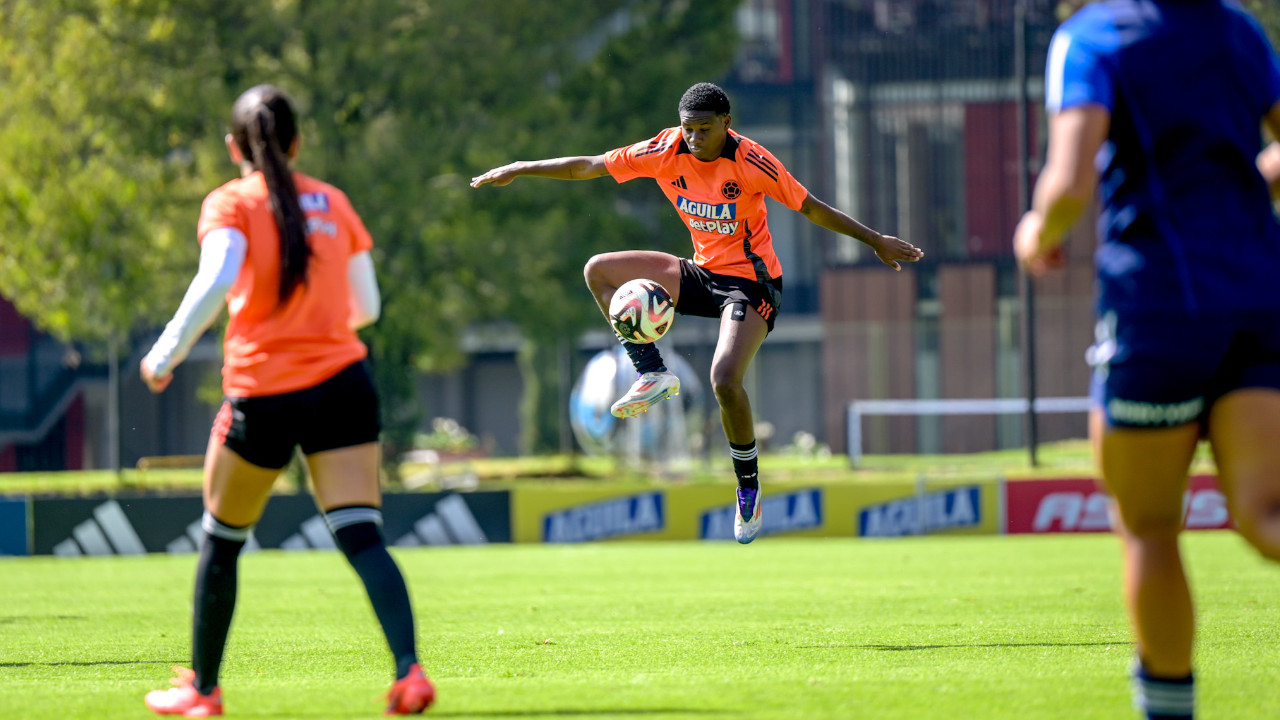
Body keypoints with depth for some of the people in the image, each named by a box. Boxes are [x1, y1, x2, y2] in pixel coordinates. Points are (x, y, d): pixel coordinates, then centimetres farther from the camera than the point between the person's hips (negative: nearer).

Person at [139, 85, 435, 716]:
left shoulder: (231, 203, 0)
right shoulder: (333, 203, 13)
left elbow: (216, 280, -19)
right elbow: (366, 306, 17)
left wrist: (168, 351, -13)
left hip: (263, 392, -3)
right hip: (342, 381, 3)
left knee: (221, 540, 15)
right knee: (362, 537, -5)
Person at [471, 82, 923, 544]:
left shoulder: (752, 162, -21)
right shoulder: (666, 151, -8)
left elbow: (810, 208, -11)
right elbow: (588, 167, 0)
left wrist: (875, 241, -8)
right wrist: (518, 170, 0)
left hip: (751, 281, -6)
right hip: (702, 272, 6)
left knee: (725, 381, -26)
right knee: (599, 271, -4)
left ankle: (748, 488, -5)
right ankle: (653, 374, -8)